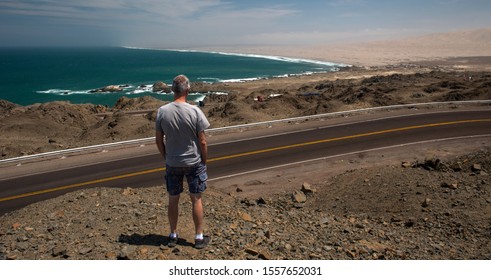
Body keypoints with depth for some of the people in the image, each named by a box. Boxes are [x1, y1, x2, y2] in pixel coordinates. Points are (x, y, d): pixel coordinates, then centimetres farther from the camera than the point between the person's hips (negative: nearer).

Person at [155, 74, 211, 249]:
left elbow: (158, 140, -1)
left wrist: (166, 157, 14)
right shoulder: (195, 111, -15)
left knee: (173, 200, 15)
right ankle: (199, 237, 20)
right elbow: (202, 141, -12)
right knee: (196, 199, 11)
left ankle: (173, 235, 29)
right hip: (194, 162, -2)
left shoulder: (162, 111, -7)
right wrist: (204, 161, 2)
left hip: (172, 164, 2)